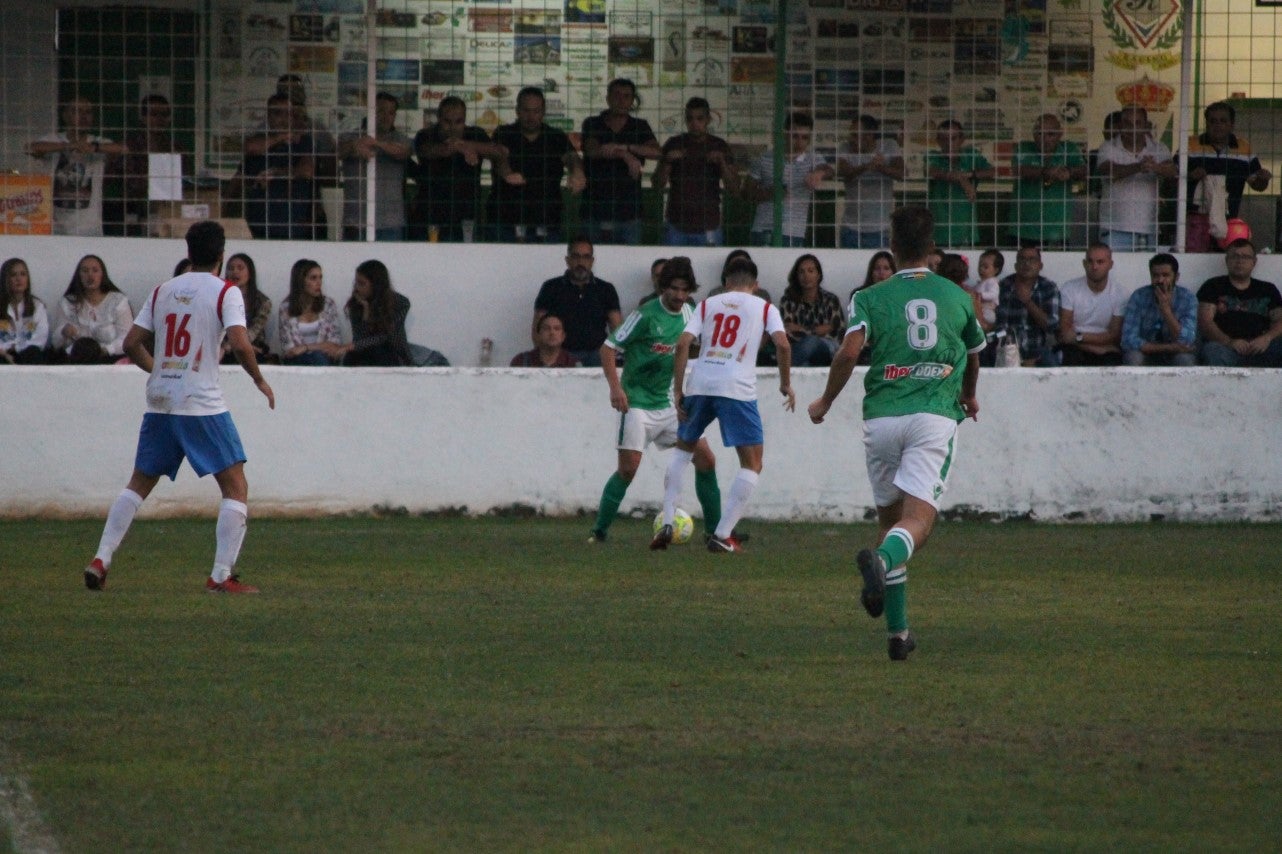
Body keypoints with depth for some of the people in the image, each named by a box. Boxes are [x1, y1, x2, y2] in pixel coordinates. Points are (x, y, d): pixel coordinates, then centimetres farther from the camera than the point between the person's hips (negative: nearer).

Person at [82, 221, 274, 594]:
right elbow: (240, 343, -17)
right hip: (203, 405, -5)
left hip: (160, 404, 5)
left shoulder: (162, 292, 11)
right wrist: (260, 381, -2)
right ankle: (222, 575, -8)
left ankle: (101, 560, 10)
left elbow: (132, 344, 12)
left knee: (139, 483, 18)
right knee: (236, 487, 1)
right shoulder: (225, 292, -4)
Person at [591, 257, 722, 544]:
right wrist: (615, 387, -21)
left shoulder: (688, 313, 4)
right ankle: (599, 530, 0)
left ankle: (715, 529, 10)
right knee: (628, 468, -13)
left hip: (669, 402, 6)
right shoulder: (646, 315, -14)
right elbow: (608, 348, -11)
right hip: (638, 404, -6)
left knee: (706, 458, 1)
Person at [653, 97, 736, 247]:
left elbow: (732, 184, -2)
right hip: (677, 225, 1)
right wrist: (667, 162, -14)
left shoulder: (719, 146, 5)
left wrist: (722, 162, -19)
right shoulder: (674, 145, 6)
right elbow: (658, 185, 4)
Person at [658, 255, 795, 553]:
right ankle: (722, 536, -4)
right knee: (752, 464, 7)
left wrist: (678, 390, 7)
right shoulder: (764, 308, 13)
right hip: (737, 388, -3)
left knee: (683, 448, 26)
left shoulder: (707, 304, 18)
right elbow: (782, 344, -3)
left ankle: (667, 525, 16)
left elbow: (683, 344, 4)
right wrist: (786, 384, 10)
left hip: (699, 384, 3)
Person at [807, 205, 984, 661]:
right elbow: (973, 357, 28)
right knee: (918, 520, -12)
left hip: (882, 416, 1)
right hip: (935, 416, -1)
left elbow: (849, 351, -11)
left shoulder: (872, 298, 4)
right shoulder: (957, 297, 12)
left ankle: (897, 631, 14)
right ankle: (883, 558, -48)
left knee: (889, 517, 15)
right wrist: (969, 397, 49)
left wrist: (825, 402, 5)